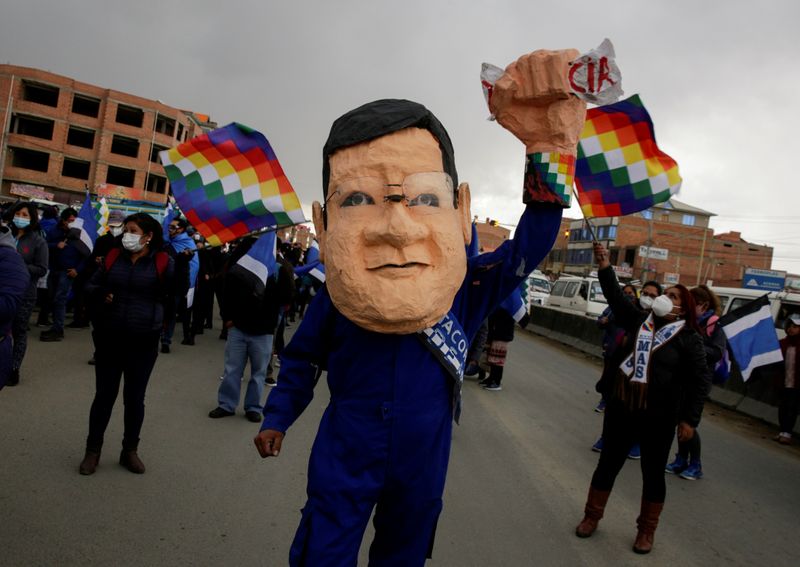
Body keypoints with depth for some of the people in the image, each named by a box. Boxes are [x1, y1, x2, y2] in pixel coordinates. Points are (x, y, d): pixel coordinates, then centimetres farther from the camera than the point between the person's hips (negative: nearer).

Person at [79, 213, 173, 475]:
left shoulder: (163, 262, -5)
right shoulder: (113, 257, 4)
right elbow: (91, 286, 9)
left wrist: (184, 265, -23)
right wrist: (101, 294, -9)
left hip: (143, 342, -2)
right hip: (109, 338, 2)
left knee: (135, 397, 10)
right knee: (104, 394, 11)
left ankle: (130, 451, 27)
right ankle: (92, 450, 28)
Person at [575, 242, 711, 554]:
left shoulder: (689, 339, -8)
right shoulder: (641, 321, 3)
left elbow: (701, 381, -9)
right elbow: (617, 298, -4)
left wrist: (689, 419, -13)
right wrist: (605, 268, -16)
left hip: (658, 416, -3)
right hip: (620, 407, 4)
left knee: (653, 472, 11)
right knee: (608, 462, 13)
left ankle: (646, 530, 28)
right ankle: (592, 516, 28)